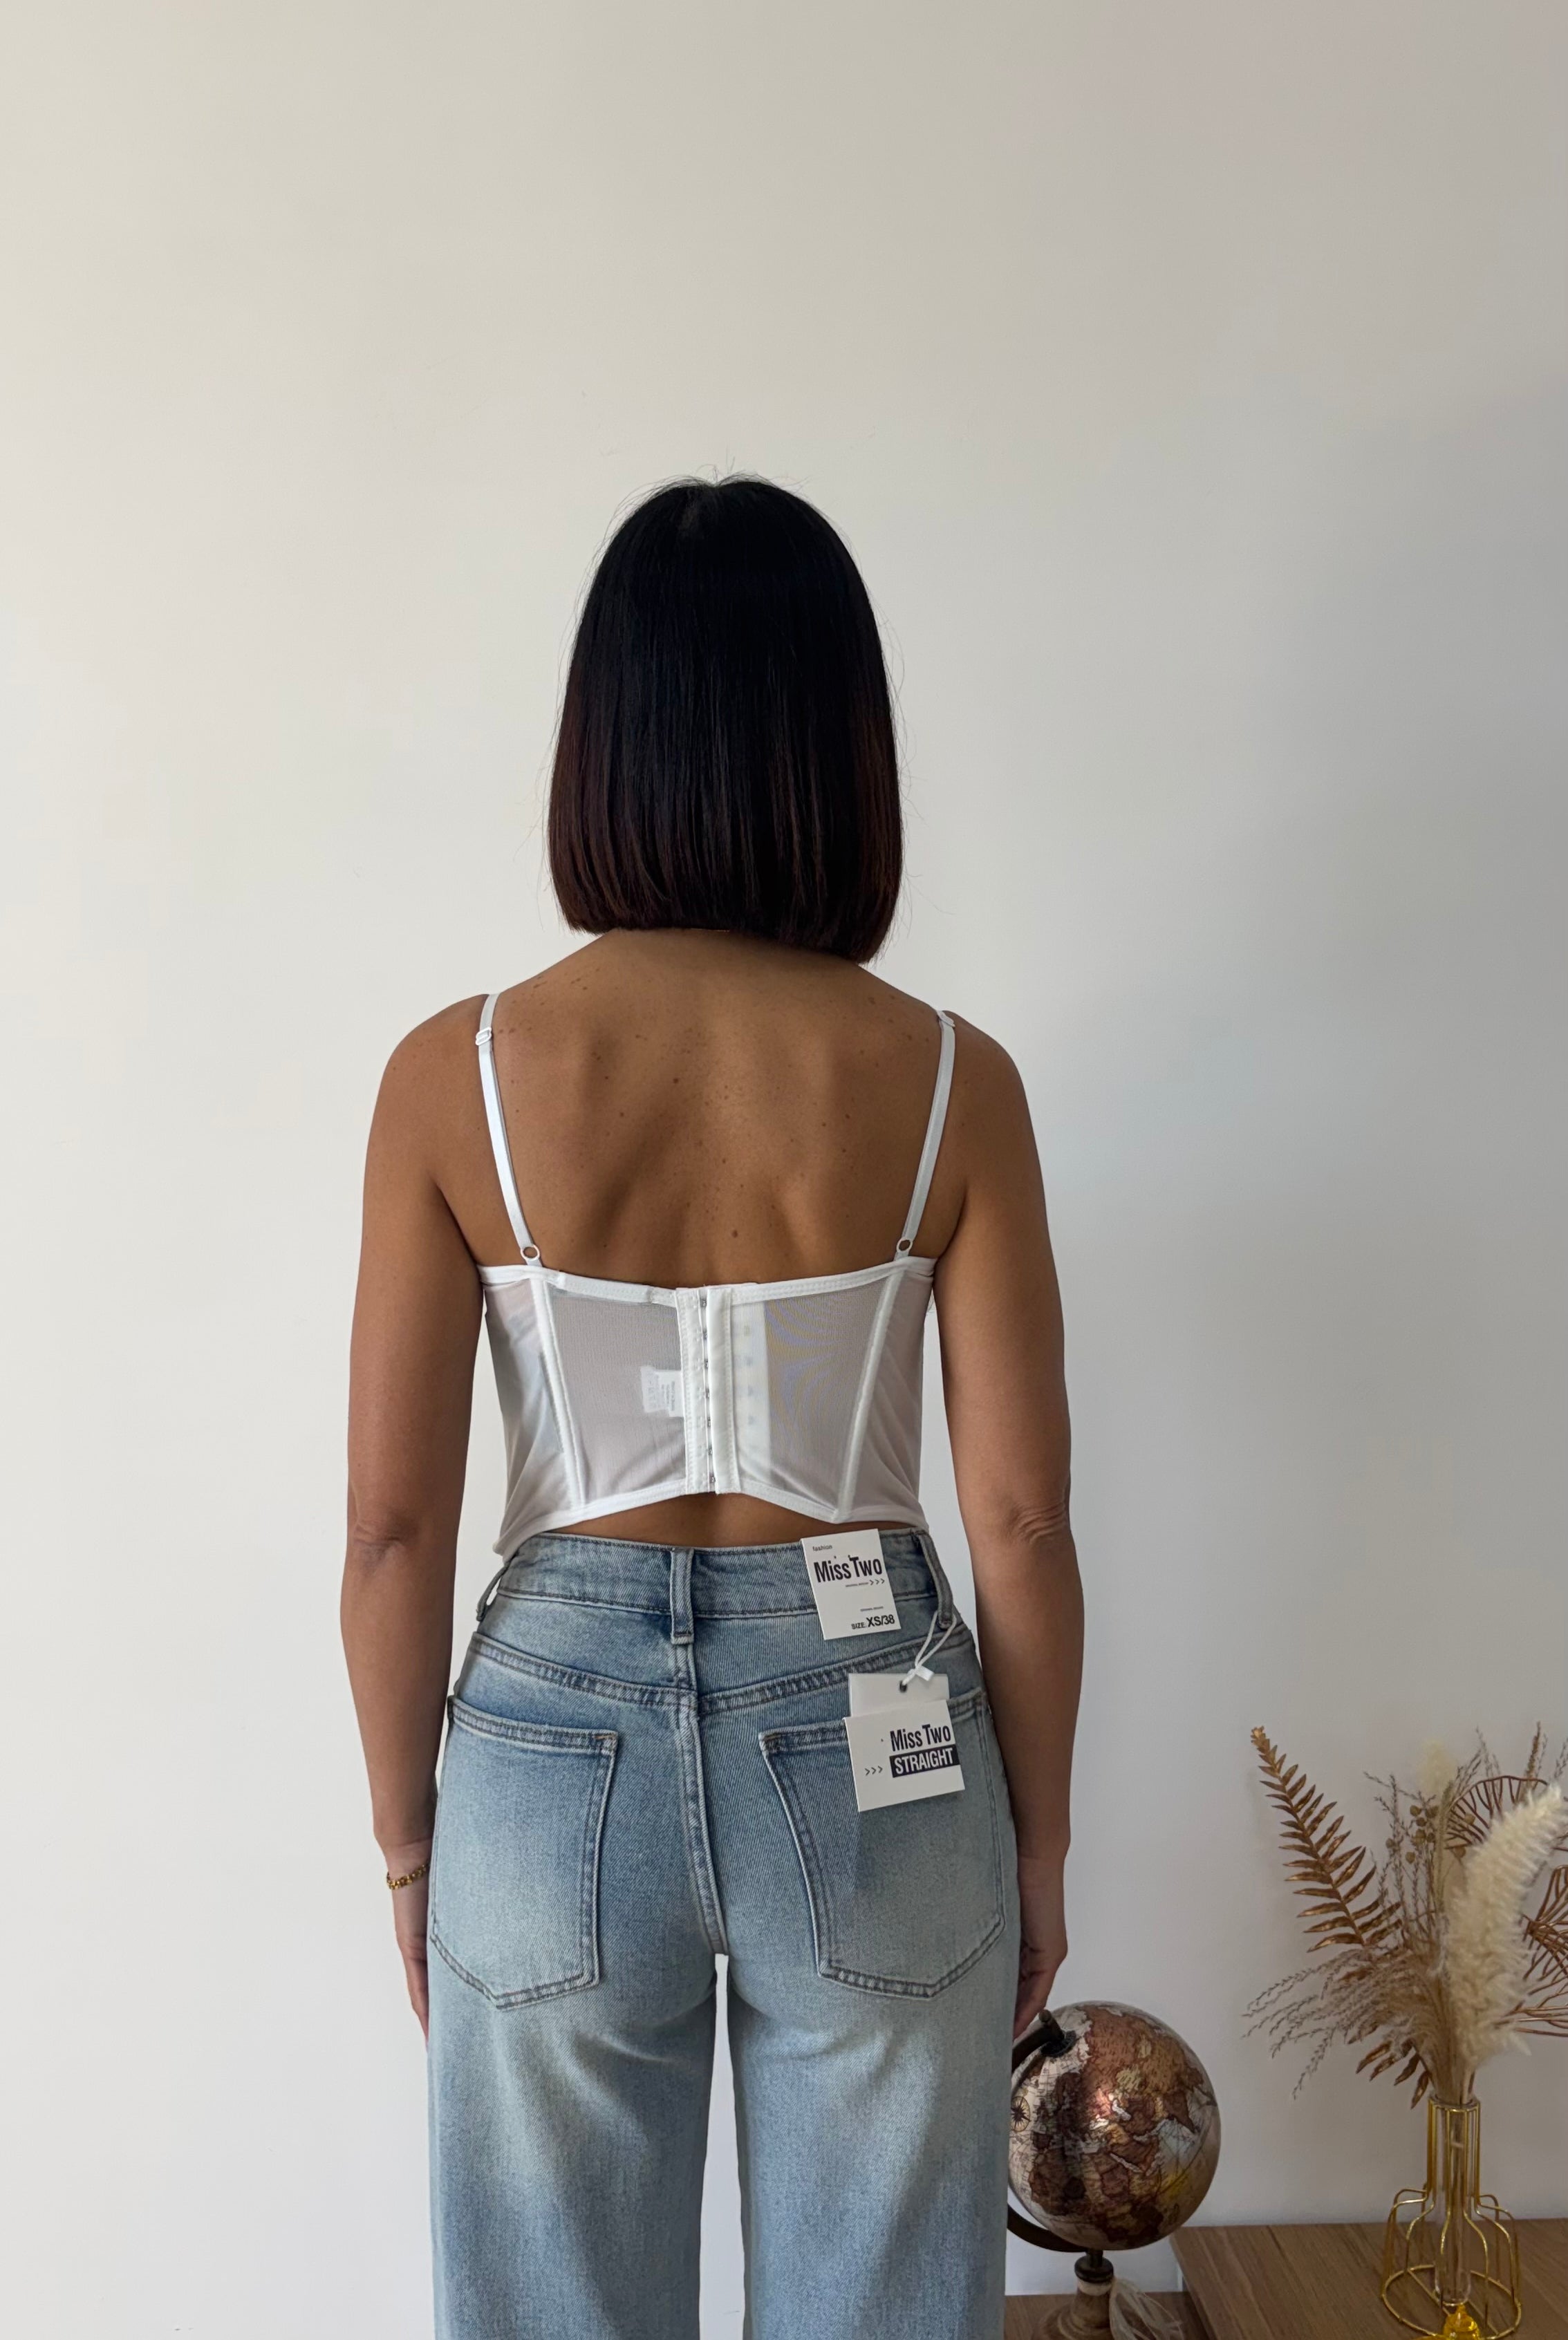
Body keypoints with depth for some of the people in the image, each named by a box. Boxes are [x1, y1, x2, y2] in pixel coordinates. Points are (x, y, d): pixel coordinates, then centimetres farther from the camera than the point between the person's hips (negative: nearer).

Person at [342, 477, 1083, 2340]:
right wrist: (1038, 1842, 8)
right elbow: (1023, 1523, -7)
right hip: (874, 1746, 0)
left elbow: (393, 1527, -7)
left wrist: (406, 1841, 8)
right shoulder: (947, 1081, -11)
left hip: (557, 1729, 1)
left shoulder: (455, 1076, -11)